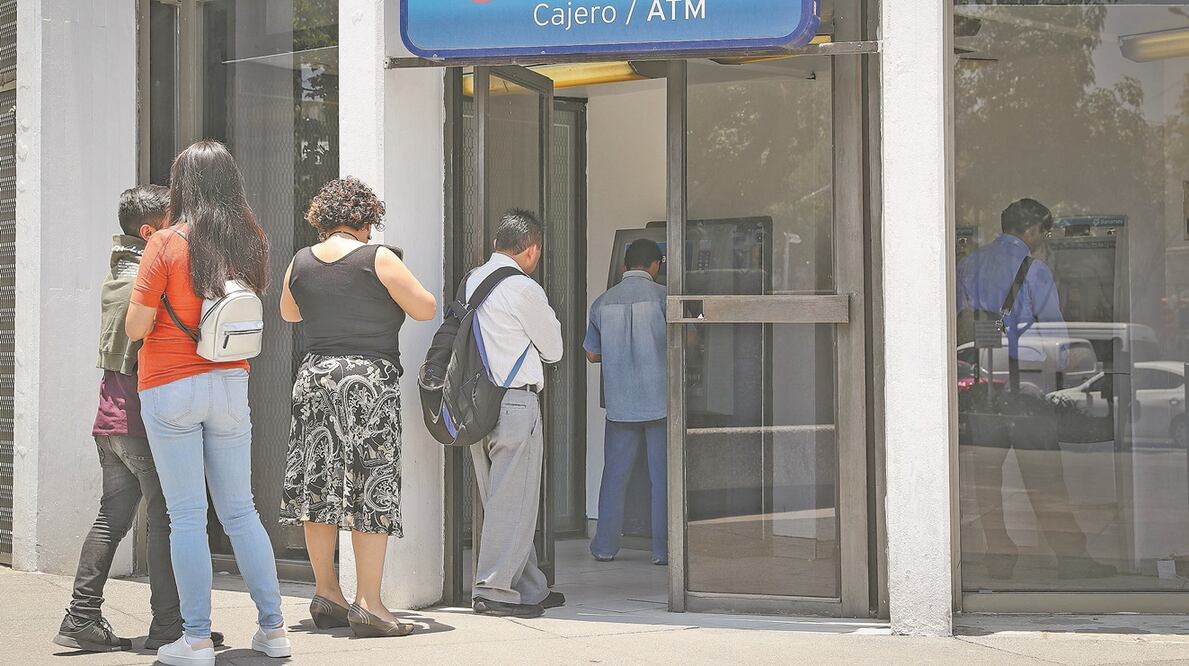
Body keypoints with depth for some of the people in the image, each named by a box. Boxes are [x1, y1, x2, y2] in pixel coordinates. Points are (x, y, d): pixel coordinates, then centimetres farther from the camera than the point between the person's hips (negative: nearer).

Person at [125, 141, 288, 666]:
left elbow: (136, 327, -10)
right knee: (240, 511, 13)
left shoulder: (166, 244, -11)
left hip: (170, 389, -4)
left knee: (186, 517, 0)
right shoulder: (249, 243, 4)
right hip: (231, 385, 4)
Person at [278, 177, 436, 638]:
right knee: (372, 490, -4)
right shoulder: (378, 258, -6)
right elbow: (426, 309, -1)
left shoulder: (301, 263, 8)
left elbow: (289, 313, 25)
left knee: (319, 485, 10)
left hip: (315, 376, 5)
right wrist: (397, 289, 18)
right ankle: (367, 603, -8)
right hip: (370, 378, -5)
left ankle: (325, 593, 17)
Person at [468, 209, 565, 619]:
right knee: (513, 499, -3)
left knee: (499, 500, 12)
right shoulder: (523, 290, -11)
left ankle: (530, 588, 20)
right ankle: (494, 590, -3)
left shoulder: (470, 282, 11)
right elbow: (554, 349, 0)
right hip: (516, 403, -8)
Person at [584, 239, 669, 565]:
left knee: (615, 474, 11)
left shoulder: (603, 302, 6)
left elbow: (592, 354, 14)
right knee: (662, 475, 3)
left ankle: (605, 545, 15)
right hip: (659, 400, -3)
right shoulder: (661, 296, -7)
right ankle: (662, 548, 4)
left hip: (619, 402, 3)